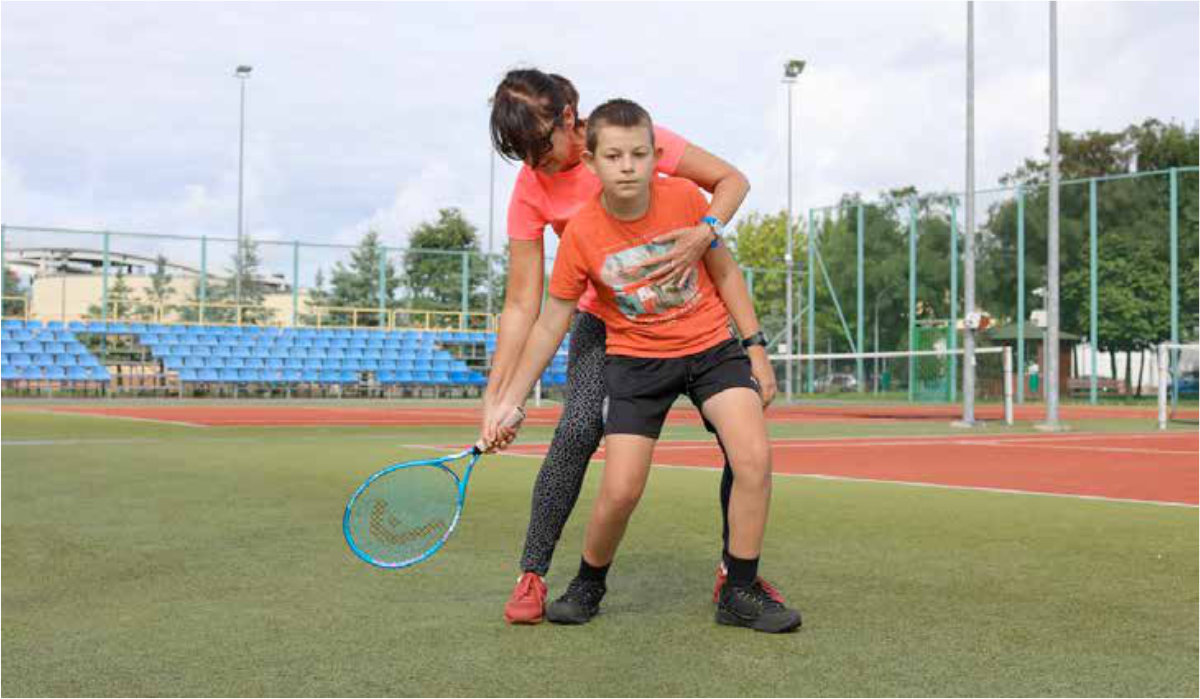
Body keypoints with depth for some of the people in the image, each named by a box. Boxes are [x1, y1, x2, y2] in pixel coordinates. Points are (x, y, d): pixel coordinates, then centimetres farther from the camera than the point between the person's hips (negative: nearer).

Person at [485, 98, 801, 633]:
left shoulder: (685, 198, -13)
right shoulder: (581, 234, -15)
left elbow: (725, 273, 3)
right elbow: (551, 323, -4)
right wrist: (510, 400, -4)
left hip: (711, 347, 1)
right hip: (635, 359, -1)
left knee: (754, 458, -17)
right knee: (620, 490, -12)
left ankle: (740, 593, -1)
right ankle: (589, 584, 19)